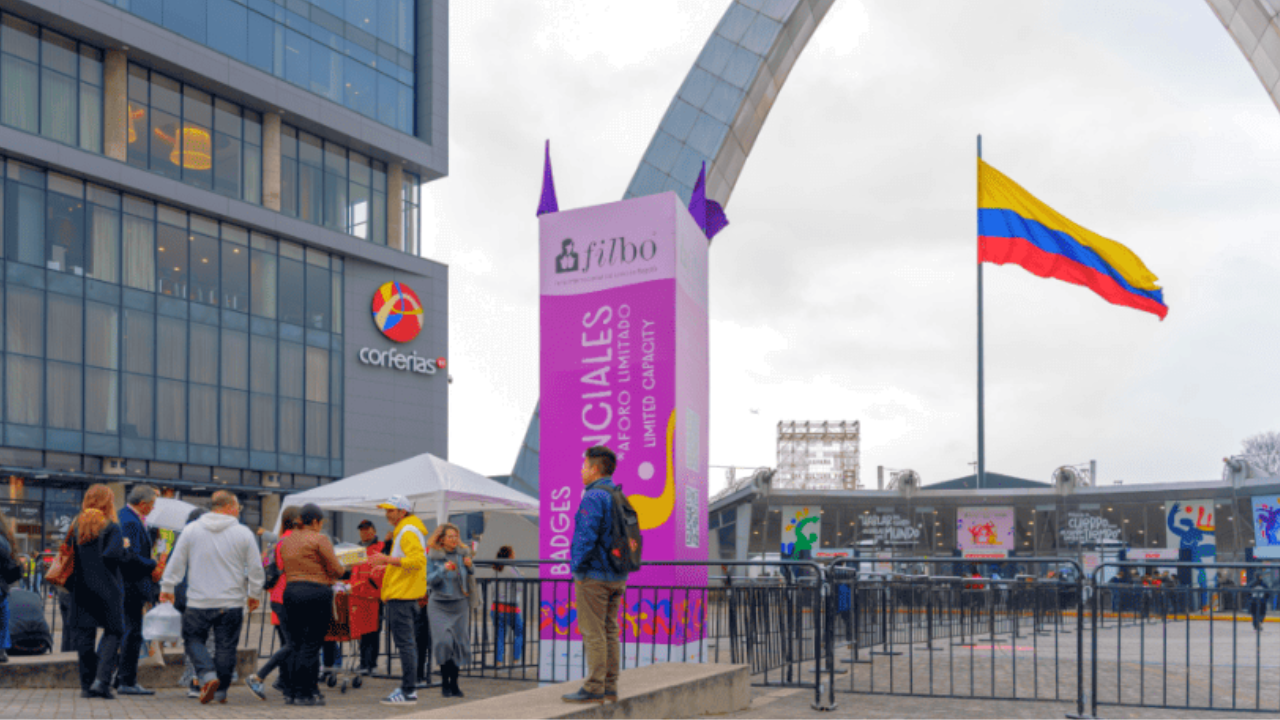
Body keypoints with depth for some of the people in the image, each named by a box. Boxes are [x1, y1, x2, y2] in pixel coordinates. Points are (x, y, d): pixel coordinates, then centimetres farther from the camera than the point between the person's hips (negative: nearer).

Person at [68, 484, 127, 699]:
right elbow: (113, 555, -20)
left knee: (84, 633, 8)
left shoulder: (77, 526, 10)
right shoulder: (111, 526, -8)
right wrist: (124, 547, -2)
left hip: (82, 587, 5)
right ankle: (101, 679, -11)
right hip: (107, 589, -5)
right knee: (113, 632, 3)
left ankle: (87, 684, 7)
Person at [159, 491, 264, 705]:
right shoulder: (244, 533, -2)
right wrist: (254, 594, 15)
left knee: (193, 640, 14)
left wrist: (167, 588, 17)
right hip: (232, 603, 0)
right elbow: (256, 568, 2)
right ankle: (220, 691, 14)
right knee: (226, 647, 9)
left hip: (198, 603, 0)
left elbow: (176, 562, 5)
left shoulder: (191, 530, 1)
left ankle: (208, 676, -7)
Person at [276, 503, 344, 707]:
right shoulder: (319, 539, -7)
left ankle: (290, 692, 12)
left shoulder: (286, 541, 14)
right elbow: (337, 569, -9)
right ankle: (304, 693, -1)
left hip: (291, 591, 6)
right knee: (311, 645, -2)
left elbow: (286, 569, 15)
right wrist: (331, 576, 14)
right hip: (317, 593, -6)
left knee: (294, 644, 11)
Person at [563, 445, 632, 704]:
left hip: (593, 576, -9)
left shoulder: (594, 497, -15)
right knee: (610, 631, 12)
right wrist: (620, 575, 18)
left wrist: (577, 567, -11)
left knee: (593, 633, -5)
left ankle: (594, 688, -3)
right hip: (617, 576, 9)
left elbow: (585, 537, -22)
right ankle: (610, 687, 15)